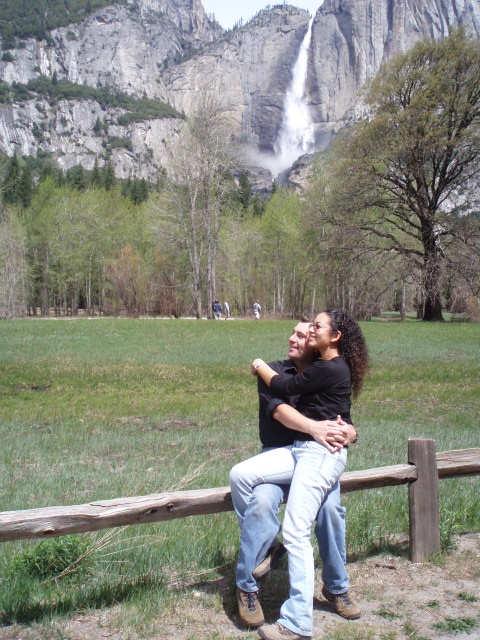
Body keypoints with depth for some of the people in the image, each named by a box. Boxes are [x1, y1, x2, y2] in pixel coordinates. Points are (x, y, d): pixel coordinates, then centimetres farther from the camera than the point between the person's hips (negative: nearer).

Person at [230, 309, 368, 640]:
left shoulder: (330, 369, -14)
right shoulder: (327, 365, 16)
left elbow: (284, 387, -7)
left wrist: (260, 366, 8)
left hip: (322, 454, -9)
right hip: (301, 448, 9)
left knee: (295, 534, -12)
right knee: (242, 475, -6)